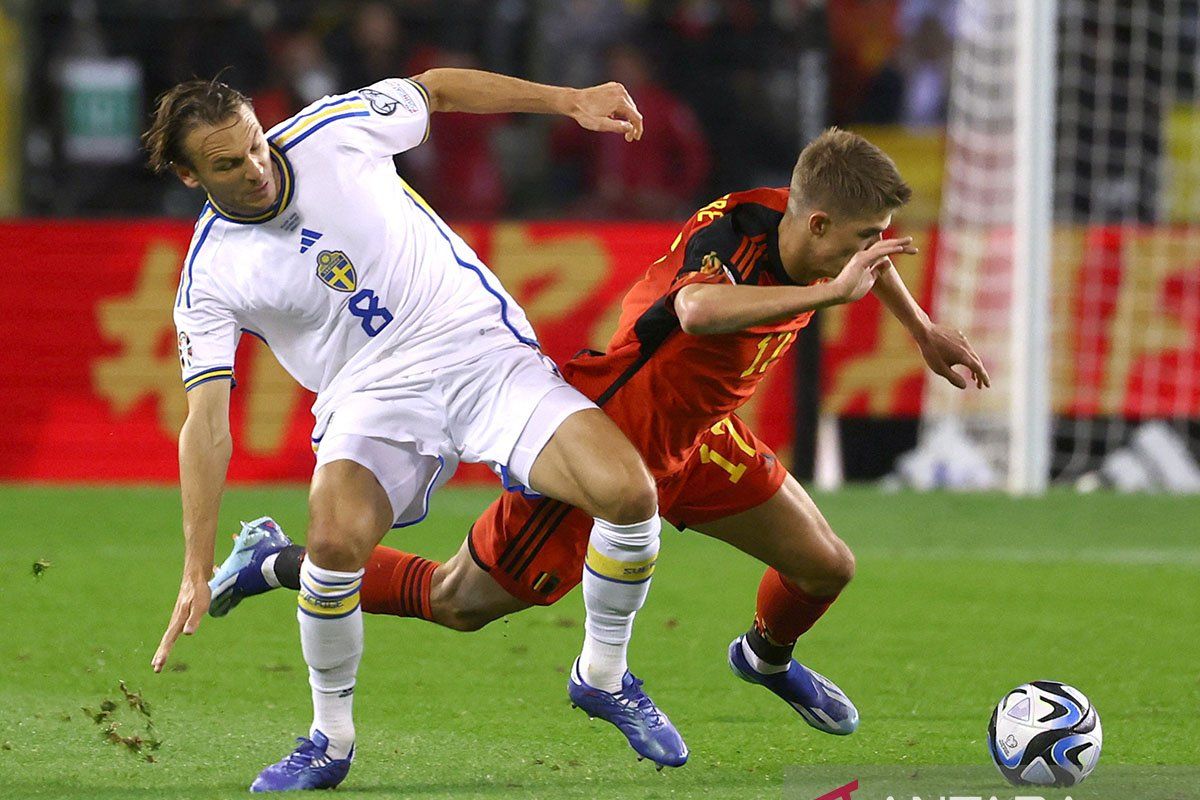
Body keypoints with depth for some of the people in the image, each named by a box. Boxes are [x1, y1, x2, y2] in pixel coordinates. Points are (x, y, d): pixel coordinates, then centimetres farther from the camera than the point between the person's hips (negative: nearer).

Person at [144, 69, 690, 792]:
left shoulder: (330, 131, -4)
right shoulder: (210, 278, -6)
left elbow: (435, 89, 15)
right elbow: (206, 425, -9)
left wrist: (571, 101, 13)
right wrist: (197, 572, -16)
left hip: (483, 346, 1)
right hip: (370, 398, -1)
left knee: (628, 493, -21)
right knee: (337, 539, -33)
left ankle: (605, 676, 8)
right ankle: (332, 738, -6)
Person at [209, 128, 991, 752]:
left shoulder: (806, 227, -11)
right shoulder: (731, 235, -36)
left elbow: (863, 244, 17)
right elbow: (698, 311, -62)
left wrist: (923, 328, 20)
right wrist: (832, 293, -62)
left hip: (693, 438, 8)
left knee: (827, 568, 6)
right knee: (460, 603, 6)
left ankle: (768, 655, 43)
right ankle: (278, 564, 26)